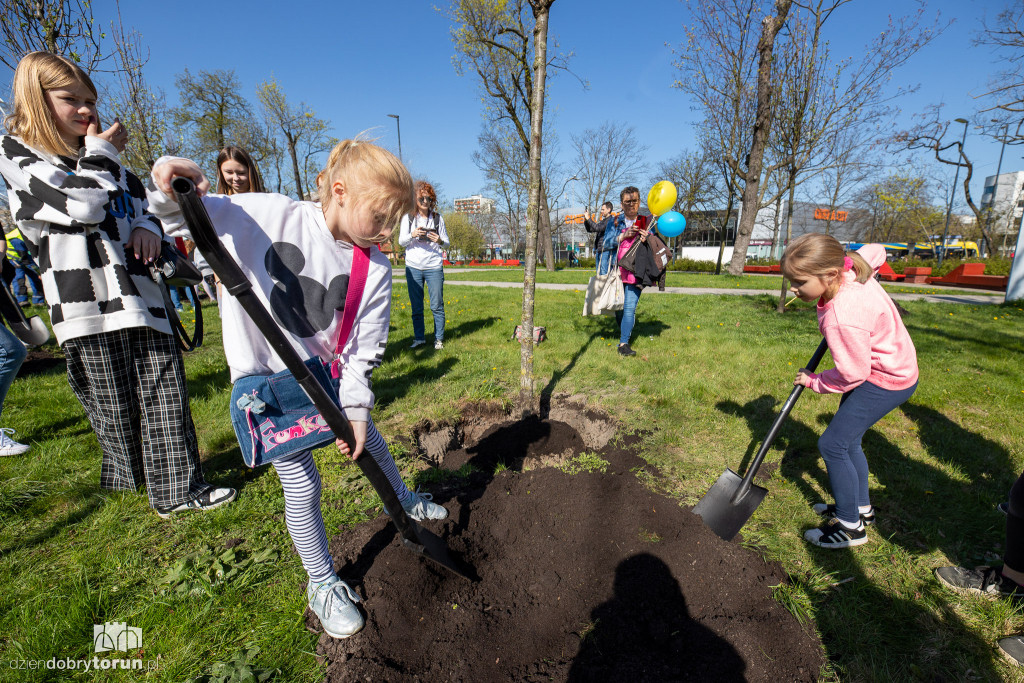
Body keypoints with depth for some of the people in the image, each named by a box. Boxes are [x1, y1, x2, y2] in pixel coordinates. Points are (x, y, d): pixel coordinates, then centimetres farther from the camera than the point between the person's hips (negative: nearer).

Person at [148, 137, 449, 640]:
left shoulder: (376, 269, -12)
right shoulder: (269, 214, -19)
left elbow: (365, 350, -10)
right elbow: (185, 216, -6)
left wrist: (355, 409, -15)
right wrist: (171, 190, -29)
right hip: (263, 379, -3)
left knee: (370, 444, 19)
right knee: (303, 485, 0)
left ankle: (403, 502, 52)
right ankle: (322, 584, 26)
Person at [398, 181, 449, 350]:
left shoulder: (437, 218, 7)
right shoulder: (408, 217, 5)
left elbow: (447, 242, 9)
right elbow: (401, 241, 3)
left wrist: (440, 241, -14)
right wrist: (412, 235, -18)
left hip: (434, 267, 0)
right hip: (413, 267, 1)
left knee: (437, 305, 0)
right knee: (416, 306, 6)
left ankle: (439, 339, 12)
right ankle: (419, 338, 17)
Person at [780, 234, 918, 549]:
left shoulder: (840, 318, -37)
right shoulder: (849, 271, -11)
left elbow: (852, 374, -25)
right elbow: (875, 250, 12)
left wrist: (815, 381, -10)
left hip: (886, 381, -10)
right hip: (885, 365, 10)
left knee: (832, 444, -7)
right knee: (847, 440, 18)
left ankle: (850, 527, 10)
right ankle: (861, 507, 36)